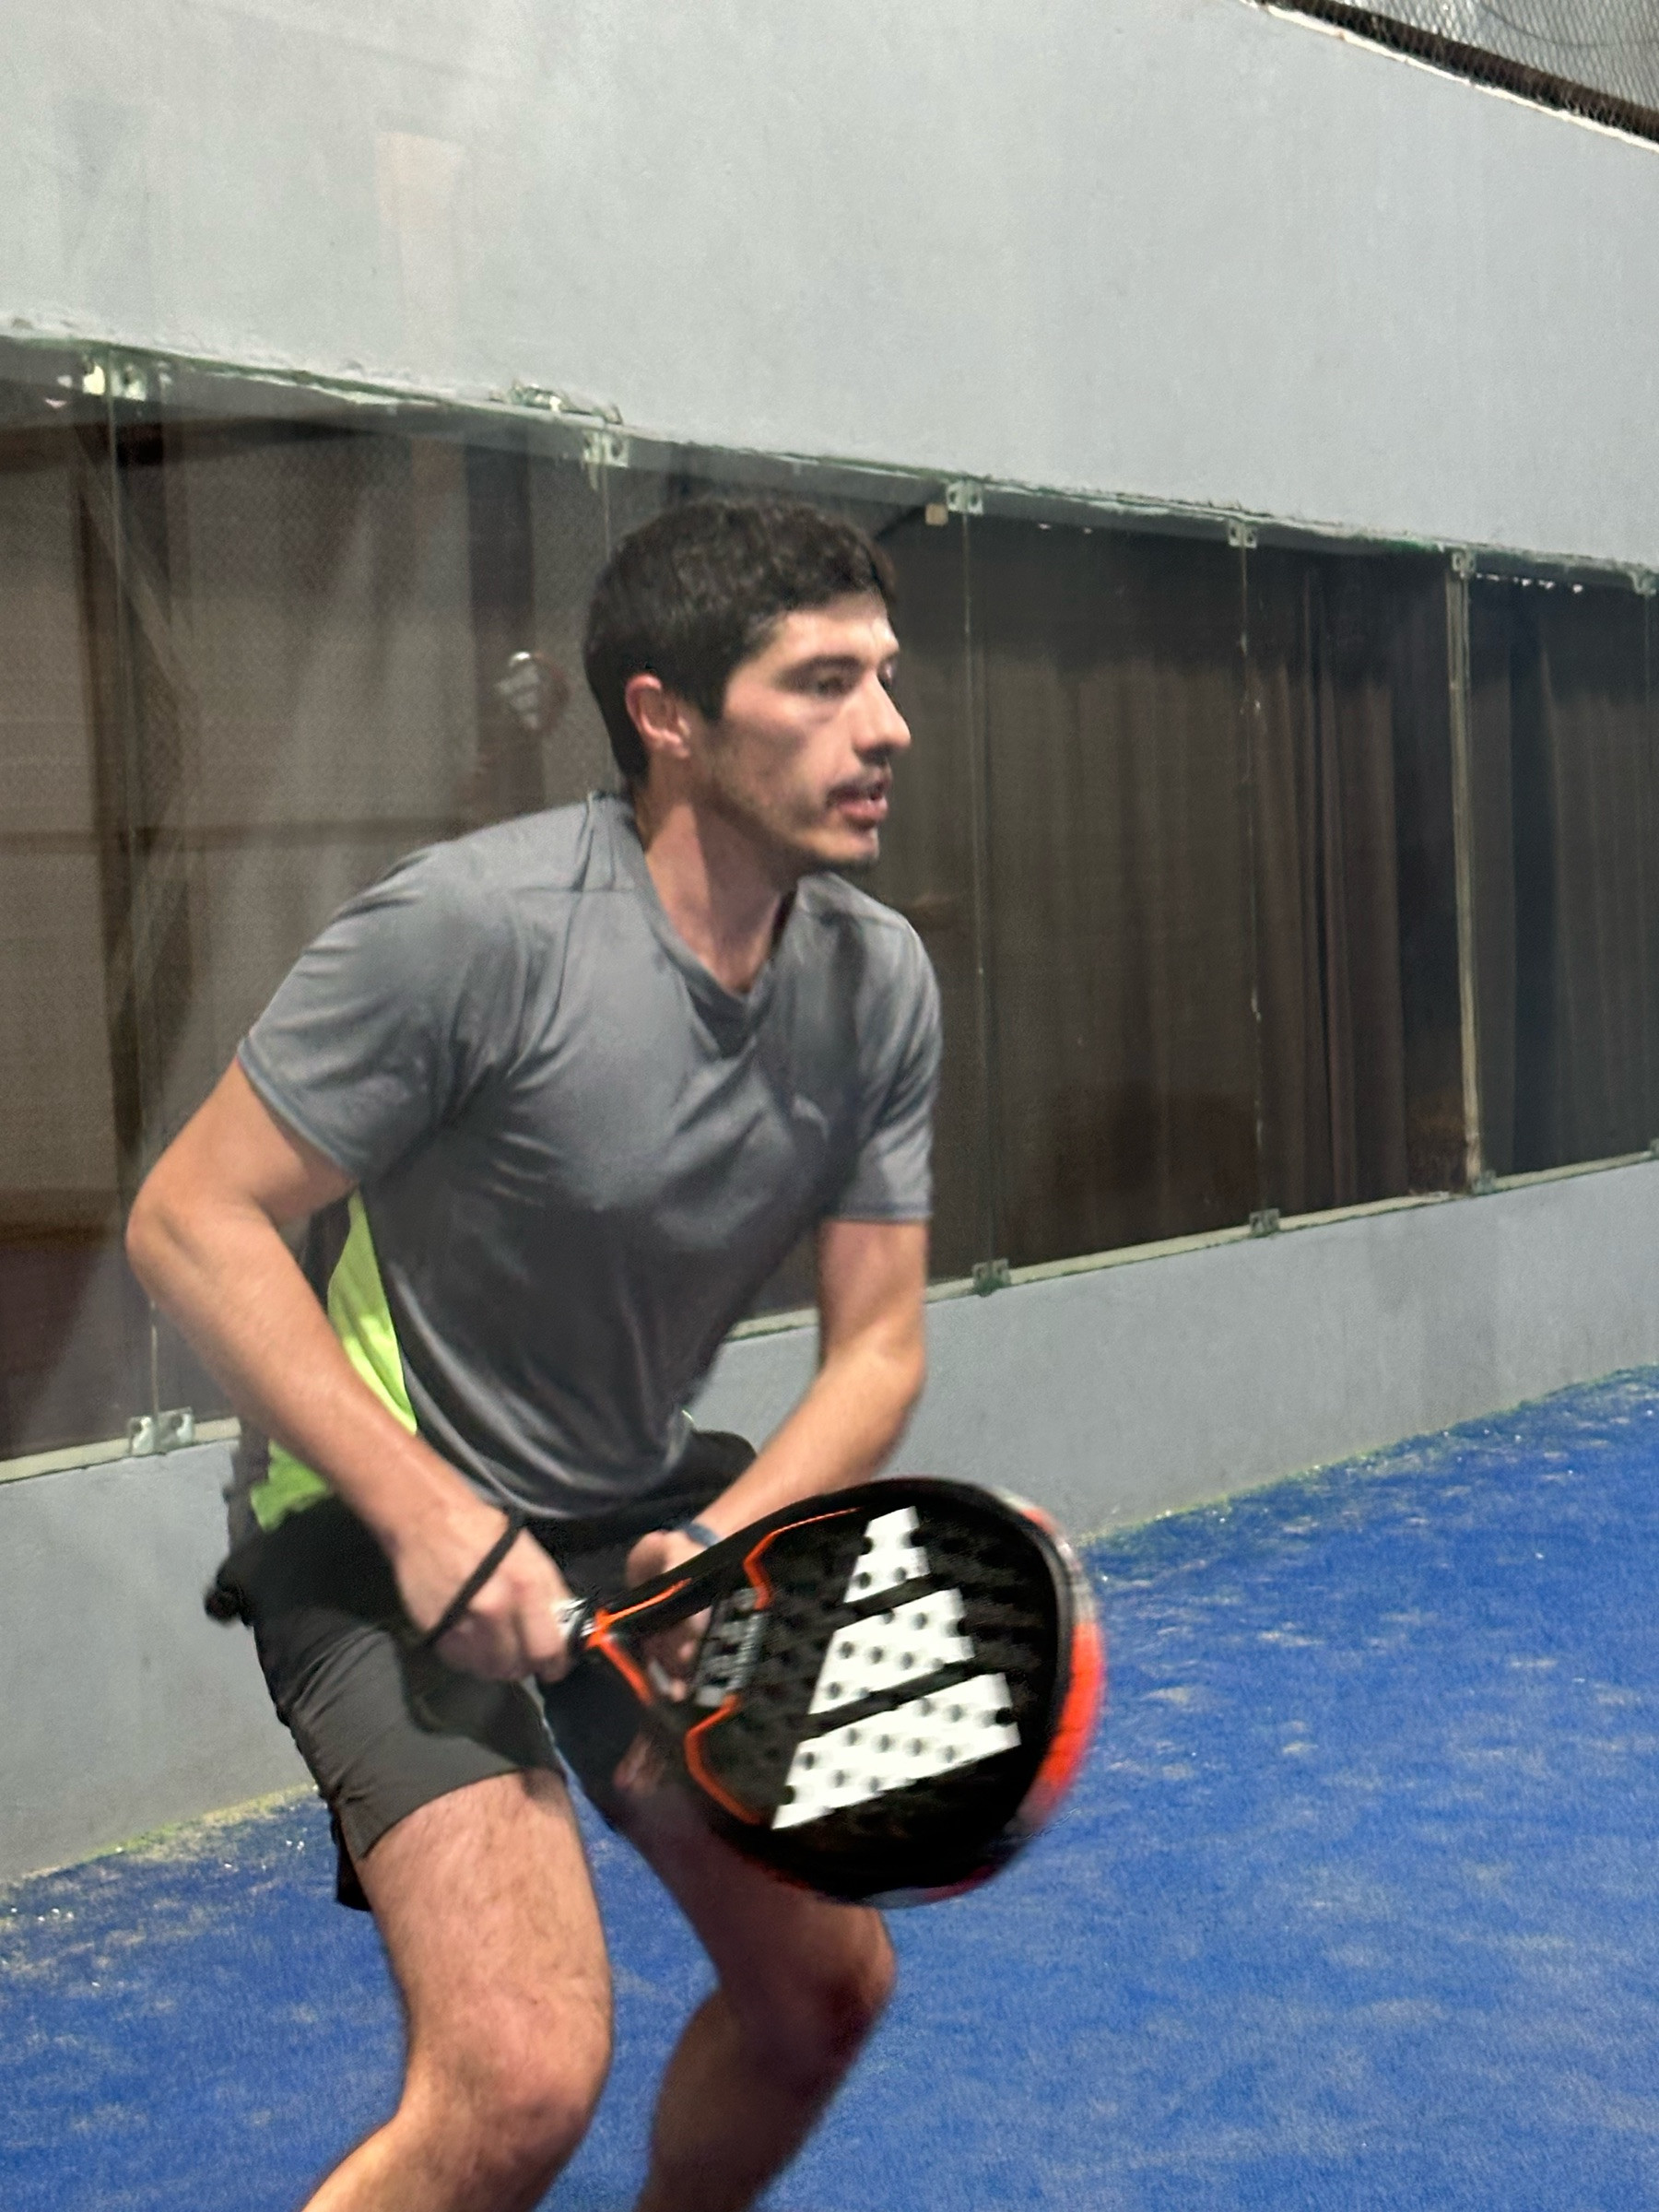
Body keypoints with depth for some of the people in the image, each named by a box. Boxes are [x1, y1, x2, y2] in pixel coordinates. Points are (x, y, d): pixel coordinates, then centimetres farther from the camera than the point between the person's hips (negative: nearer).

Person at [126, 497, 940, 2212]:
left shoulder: (878, 980, -4)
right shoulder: (472, 926, -24)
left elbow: (875, 1343, 0)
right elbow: (192, 1221, -19)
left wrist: (721, 1540, -19)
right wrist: (428, 1517, -25)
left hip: (653, 1517, 7)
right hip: (385, 1530, -7)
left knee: (823, 1982, 13)